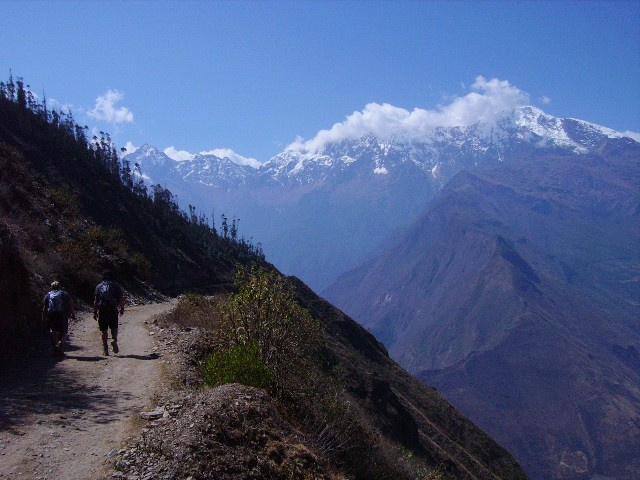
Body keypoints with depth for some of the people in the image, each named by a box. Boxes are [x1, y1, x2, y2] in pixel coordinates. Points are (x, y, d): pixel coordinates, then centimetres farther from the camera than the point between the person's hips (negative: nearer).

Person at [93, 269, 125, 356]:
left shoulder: (99, 286, 6)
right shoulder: (116, 286, 4)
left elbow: (95, 300, 2)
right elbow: (121, 298, 1)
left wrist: (95, 312, 6)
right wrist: (122, 308, 13)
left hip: (102, 310, 0)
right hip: (113, 310, 0)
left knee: (104, 330, 7)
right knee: (114, 328, 12)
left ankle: (105, 348, 6)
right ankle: (114, 340, -16)